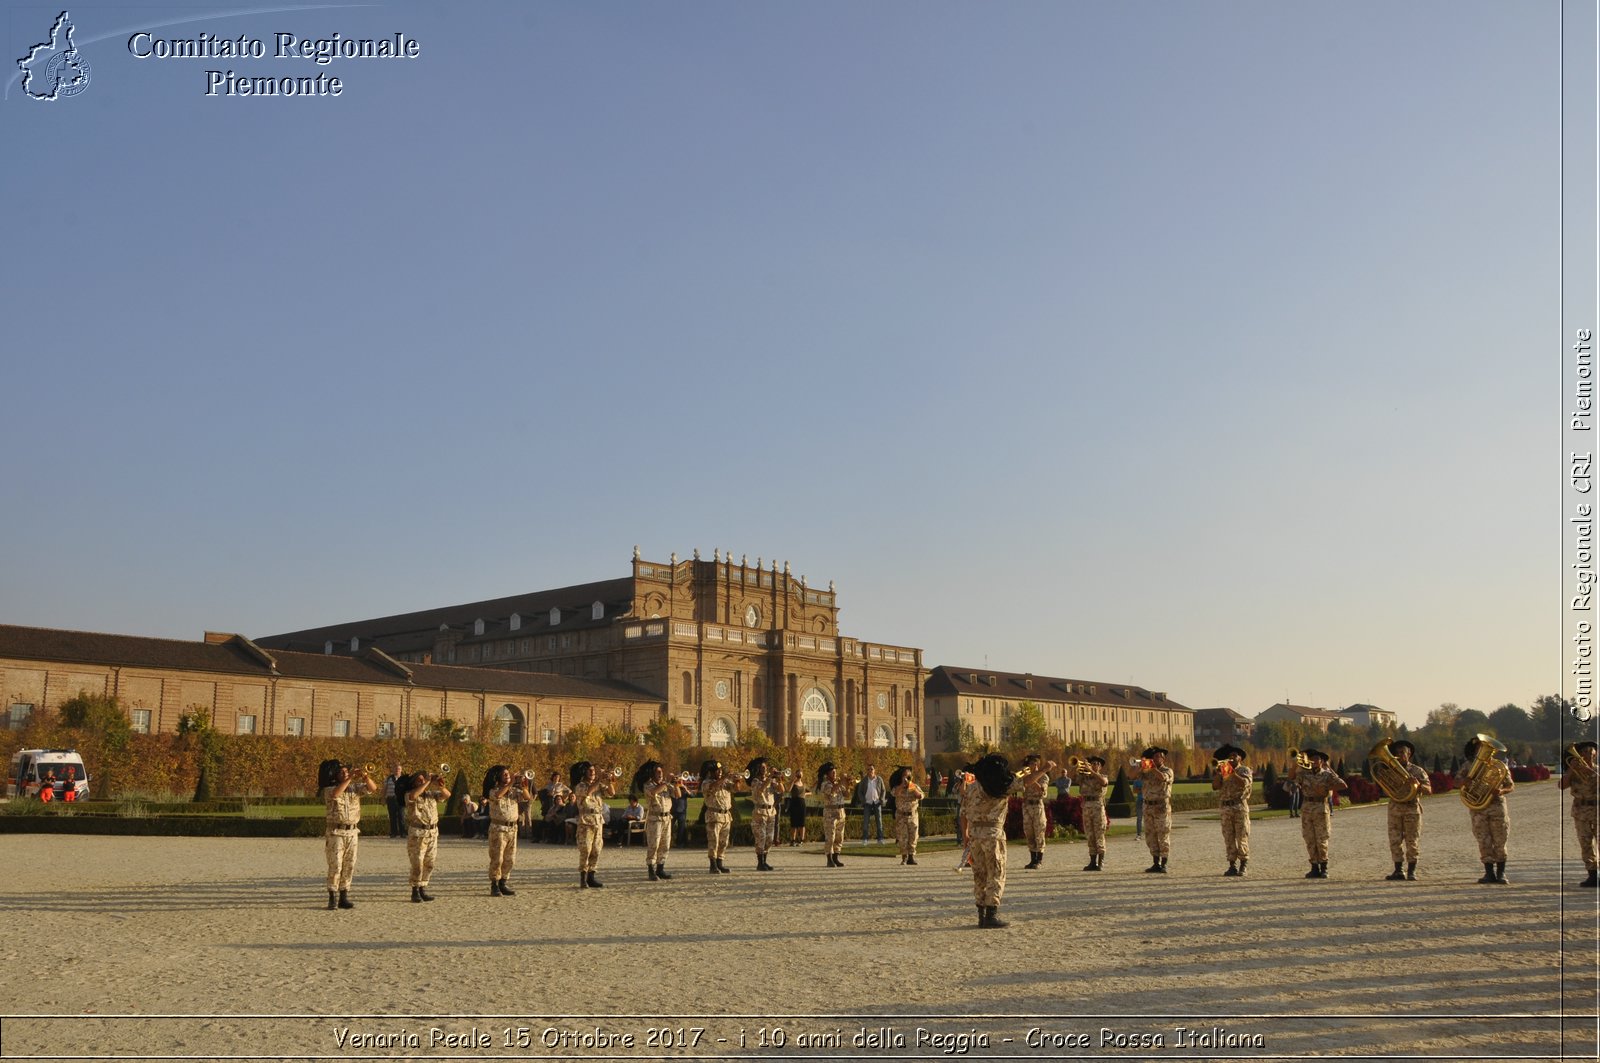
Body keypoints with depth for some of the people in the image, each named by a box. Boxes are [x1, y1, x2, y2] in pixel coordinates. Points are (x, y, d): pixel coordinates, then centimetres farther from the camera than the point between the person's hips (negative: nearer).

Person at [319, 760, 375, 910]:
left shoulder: (355, 788, 9)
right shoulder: (329, 789, -4)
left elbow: (373, 788, -3)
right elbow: (335, 794, -27)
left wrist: (365, 776, -20)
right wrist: (349, 778, -27)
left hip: (353, 832, 4)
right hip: (336, 833, -4)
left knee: (349, 866, 6)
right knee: (335, 866, -7)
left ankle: (344, 897, 12)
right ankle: (333, 898, -2)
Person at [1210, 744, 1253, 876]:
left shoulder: (1245, 770, 5)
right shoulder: (1224, 772, 16)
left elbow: (1244, 783, -14)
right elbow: (1215, 786, 3)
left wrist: (1232, 771, -14)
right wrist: (1217, 771, -5)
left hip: (1240, 807, -4)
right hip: (1226, 808, 4)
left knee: (1242, 837, -4)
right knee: (1229, 839, 4)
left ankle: (1243, 865, 2)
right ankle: (1232, 865, 9)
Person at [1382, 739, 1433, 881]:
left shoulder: (1417, 771, 4)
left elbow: (1429, 790, -1)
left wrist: (1419, 785, -23)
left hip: (1412, 809, -2)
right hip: (1395, 808, 2)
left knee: (1412, 842, 0)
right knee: (1395, 841, 0)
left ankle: (1411, 871, 6)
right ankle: (1398, 871, 5)